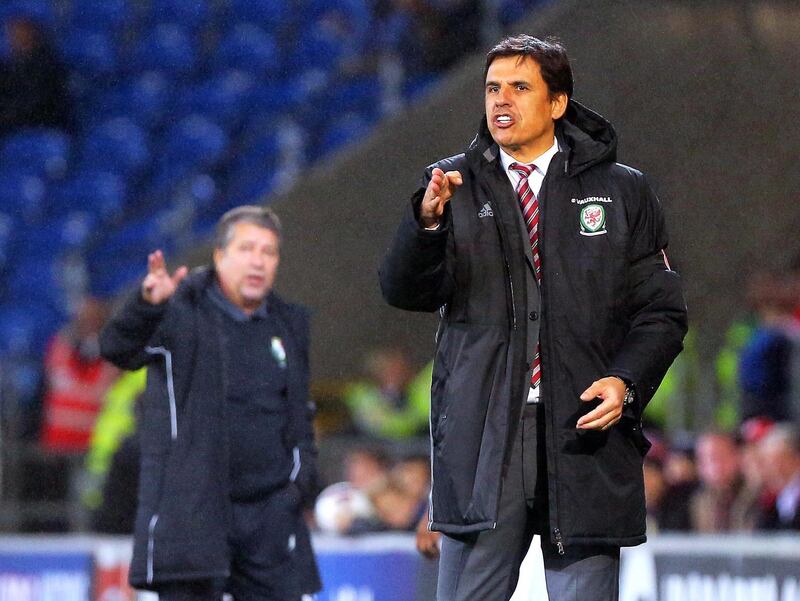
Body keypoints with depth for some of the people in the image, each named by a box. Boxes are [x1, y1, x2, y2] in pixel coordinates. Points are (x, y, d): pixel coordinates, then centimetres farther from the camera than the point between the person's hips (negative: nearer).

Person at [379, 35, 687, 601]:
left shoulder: (622, 192, 9)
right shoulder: (453, 186, 10)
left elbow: (661, 310, 8)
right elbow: (405, 290, -1)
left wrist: (626, 381, -10)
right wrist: (428, 221, -21)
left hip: (585, 431, 0)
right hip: (481, 436, 0)